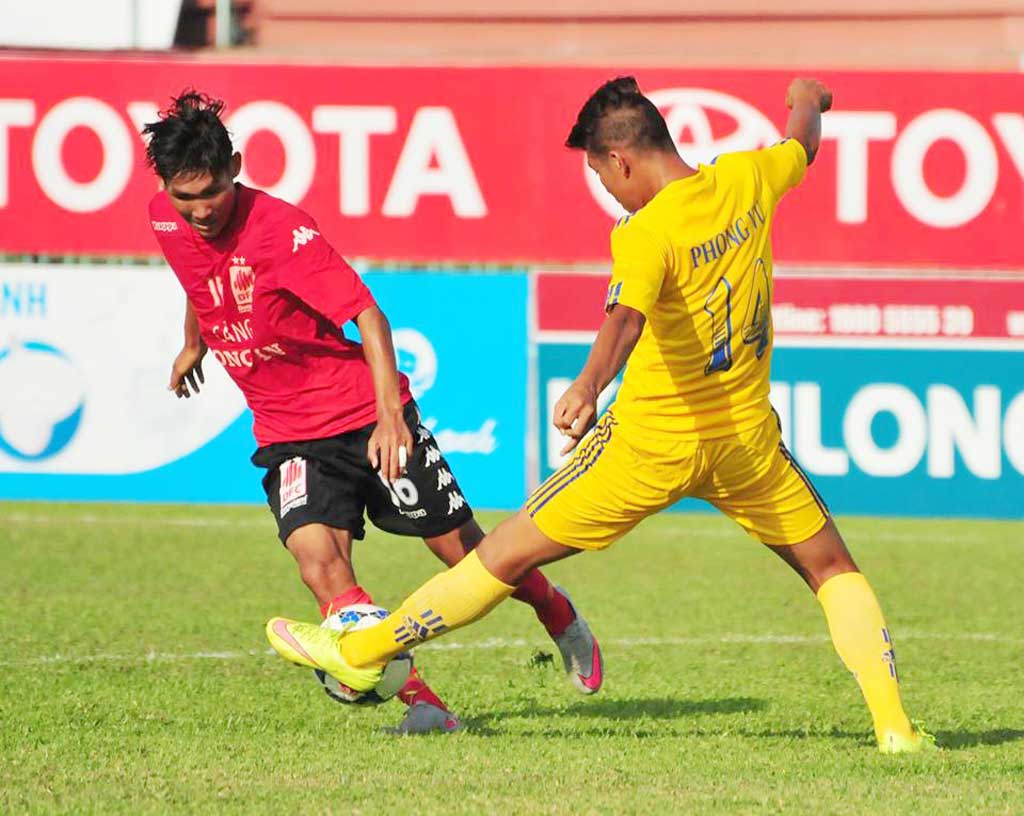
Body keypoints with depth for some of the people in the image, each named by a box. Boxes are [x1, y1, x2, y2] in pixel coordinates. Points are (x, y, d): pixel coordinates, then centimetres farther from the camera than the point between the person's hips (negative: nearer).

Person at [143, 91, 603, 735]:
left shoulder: (280, 229, -23)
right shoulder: (166, 222, -4)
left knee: (464, 549, 6)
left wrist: (389, 414, -37)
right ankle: (419, 700, -19)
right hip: (288, 435, 4)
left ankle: (559, 616, 37)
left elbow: (367, 314, -27)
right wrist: (194, 344, 38)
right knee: (320, 564, -22)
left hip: (368, 417, -4)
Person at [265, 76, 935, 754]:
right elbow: (803, 144, 22)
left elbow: (626, 317, -40)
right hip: (747, 434, 4)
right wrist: (808, 101, 45)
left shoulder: (647, 233, -20)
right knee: (832, 568, 18)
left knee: (509, 553, 6)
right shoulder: (746, 179, -2)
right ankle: (893, 723, 3)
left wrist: (589, 387, -57)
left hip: (655, 440, -4)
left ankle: (364, 651, 18)